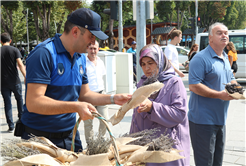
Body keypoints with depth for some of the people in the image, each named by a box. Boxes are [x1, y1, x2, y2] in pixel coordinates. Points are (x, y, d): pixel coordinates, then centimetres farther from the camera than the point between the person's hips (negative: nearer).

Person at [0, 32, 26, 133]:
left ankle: (11, 126, 3)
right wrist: (26, 77, -14)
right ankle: (21, 118, 35)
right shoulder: (15, 50, -4)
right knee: (19, 99, 22)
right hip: (15, 81, 0)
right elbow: (20, 64, -14)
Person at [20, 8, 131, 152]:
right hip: (41, 138, -7)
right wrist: (76, 107, -31)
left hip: (70, 135, 8)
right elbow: (33, 103, -25)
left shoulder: (81, 58, 8)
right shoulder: (44, 53, -19)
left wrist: (113, 99, 2)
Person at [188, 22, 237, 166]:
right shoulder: (201, 58, -15)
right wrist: (219, 95, -25)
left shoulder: (225, 59, 14)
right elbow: (193, 86, -22)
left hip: (221, 119, 9)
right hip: (203, 120, -9)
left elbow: (231, 79, 25)